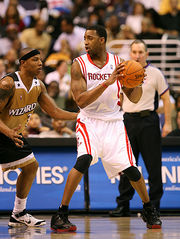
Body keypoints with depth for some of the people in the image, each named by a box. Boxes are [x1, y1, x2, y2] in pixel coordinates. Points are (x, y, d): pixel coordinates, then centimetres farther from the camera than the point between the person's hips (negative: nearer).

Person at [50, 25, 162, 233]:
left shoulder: (118, 63, -2)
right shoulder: (79, 65, -9)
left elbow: (134, 98, 4)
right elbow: (81, 101, -19)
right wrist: (107, 82, -27)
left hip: (113, 122, 3)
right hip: (89, 121, -2)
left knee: (130, 169, -1)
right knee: (84, 159, -28)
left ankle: (148, 210, 26)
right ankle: (60, 215, -24)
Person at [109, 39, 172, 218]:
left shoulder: (155, 73, 0)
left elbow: (166, 98, 2)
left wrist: (167, 123, -4)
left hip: (148, 120, -3)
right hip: (128, 120, 3)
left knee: (153, 165, -2)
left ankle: (154, 204, 4)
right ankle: (123, 205, 9)